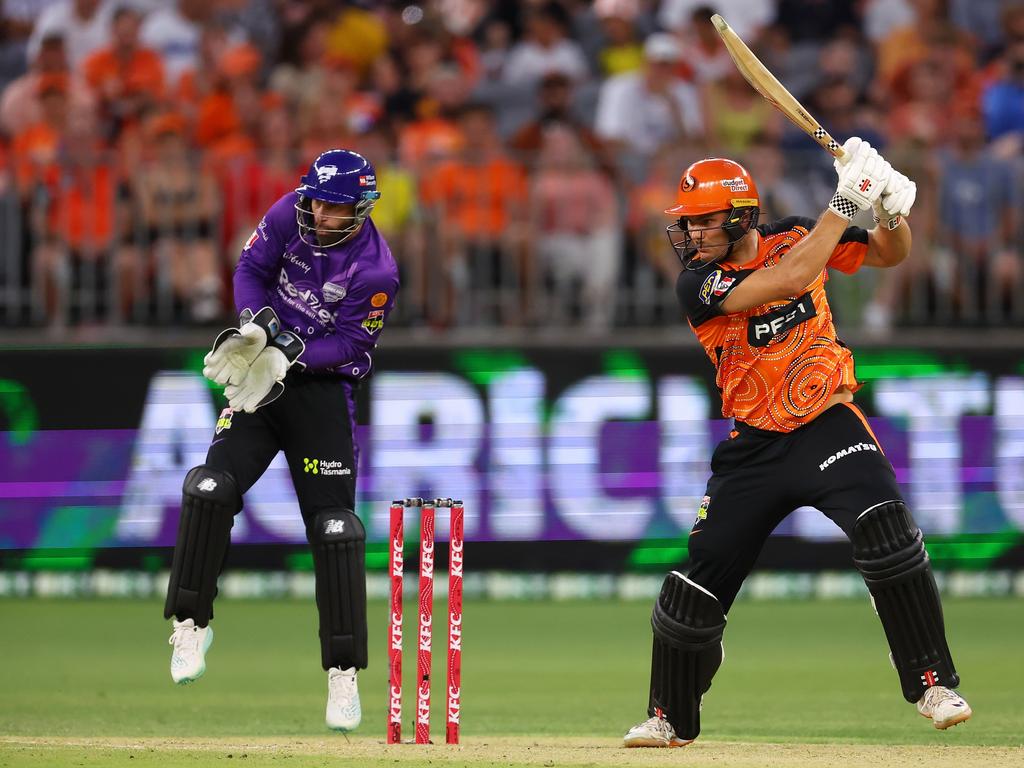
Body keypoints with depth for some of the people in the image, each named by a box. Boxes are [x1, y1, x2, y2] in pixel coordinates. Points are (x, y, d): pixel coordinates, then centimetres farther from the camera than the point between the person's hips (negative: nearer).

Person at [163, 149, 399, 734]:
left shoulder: (376, 270, -18)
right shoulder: (290, 215, -5)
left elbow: (352, 344, -15)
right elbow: (251, 269, 4)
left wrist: (292, 355, -29)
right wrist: (258, 324, -15)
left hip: (323, 387, -4)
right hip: (261, 378, 4)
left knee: (334, 527, -7)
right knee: (211, 488, -15)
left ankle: (344, 672, 0)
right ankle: (191, 624, 1)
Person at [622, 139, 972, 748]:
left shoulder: (792, 237, -4)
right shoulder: (698, 283, -13)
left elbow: (890, 254, 5)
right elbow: (788, 280, -29)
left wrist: (893, 210, -18)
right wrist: (846, 204, -30)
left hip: (828, 423, 0)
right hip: (755, 443, 0)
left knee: (887, 533, -25)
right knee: (698, 586, 2)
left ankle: (934, 684, -18)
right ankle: (670, 719, 23)